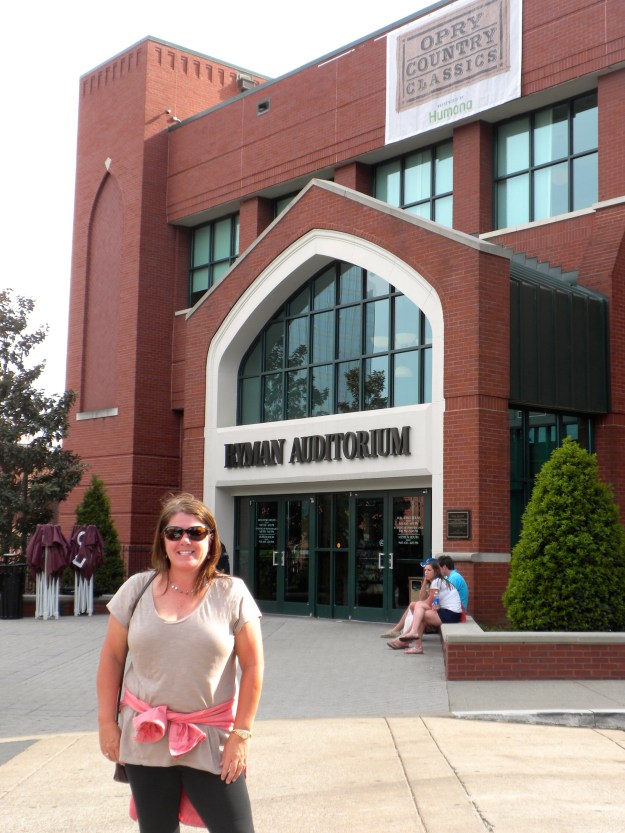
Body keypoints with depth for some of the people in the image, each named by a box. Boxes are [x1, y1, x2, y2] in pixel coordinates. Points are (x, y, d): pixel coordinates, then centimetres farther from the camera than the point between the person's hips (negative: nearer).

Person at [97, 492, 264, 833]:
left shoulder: (232, 594, -5)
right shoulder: (137, 589, 1)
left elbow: (252, 667, -4)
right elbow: (111, 656, 8)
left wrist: (241, 733, -6)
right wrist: (106, 722, 4)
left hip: (211, 741, -2)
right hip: (145, 740, 2)